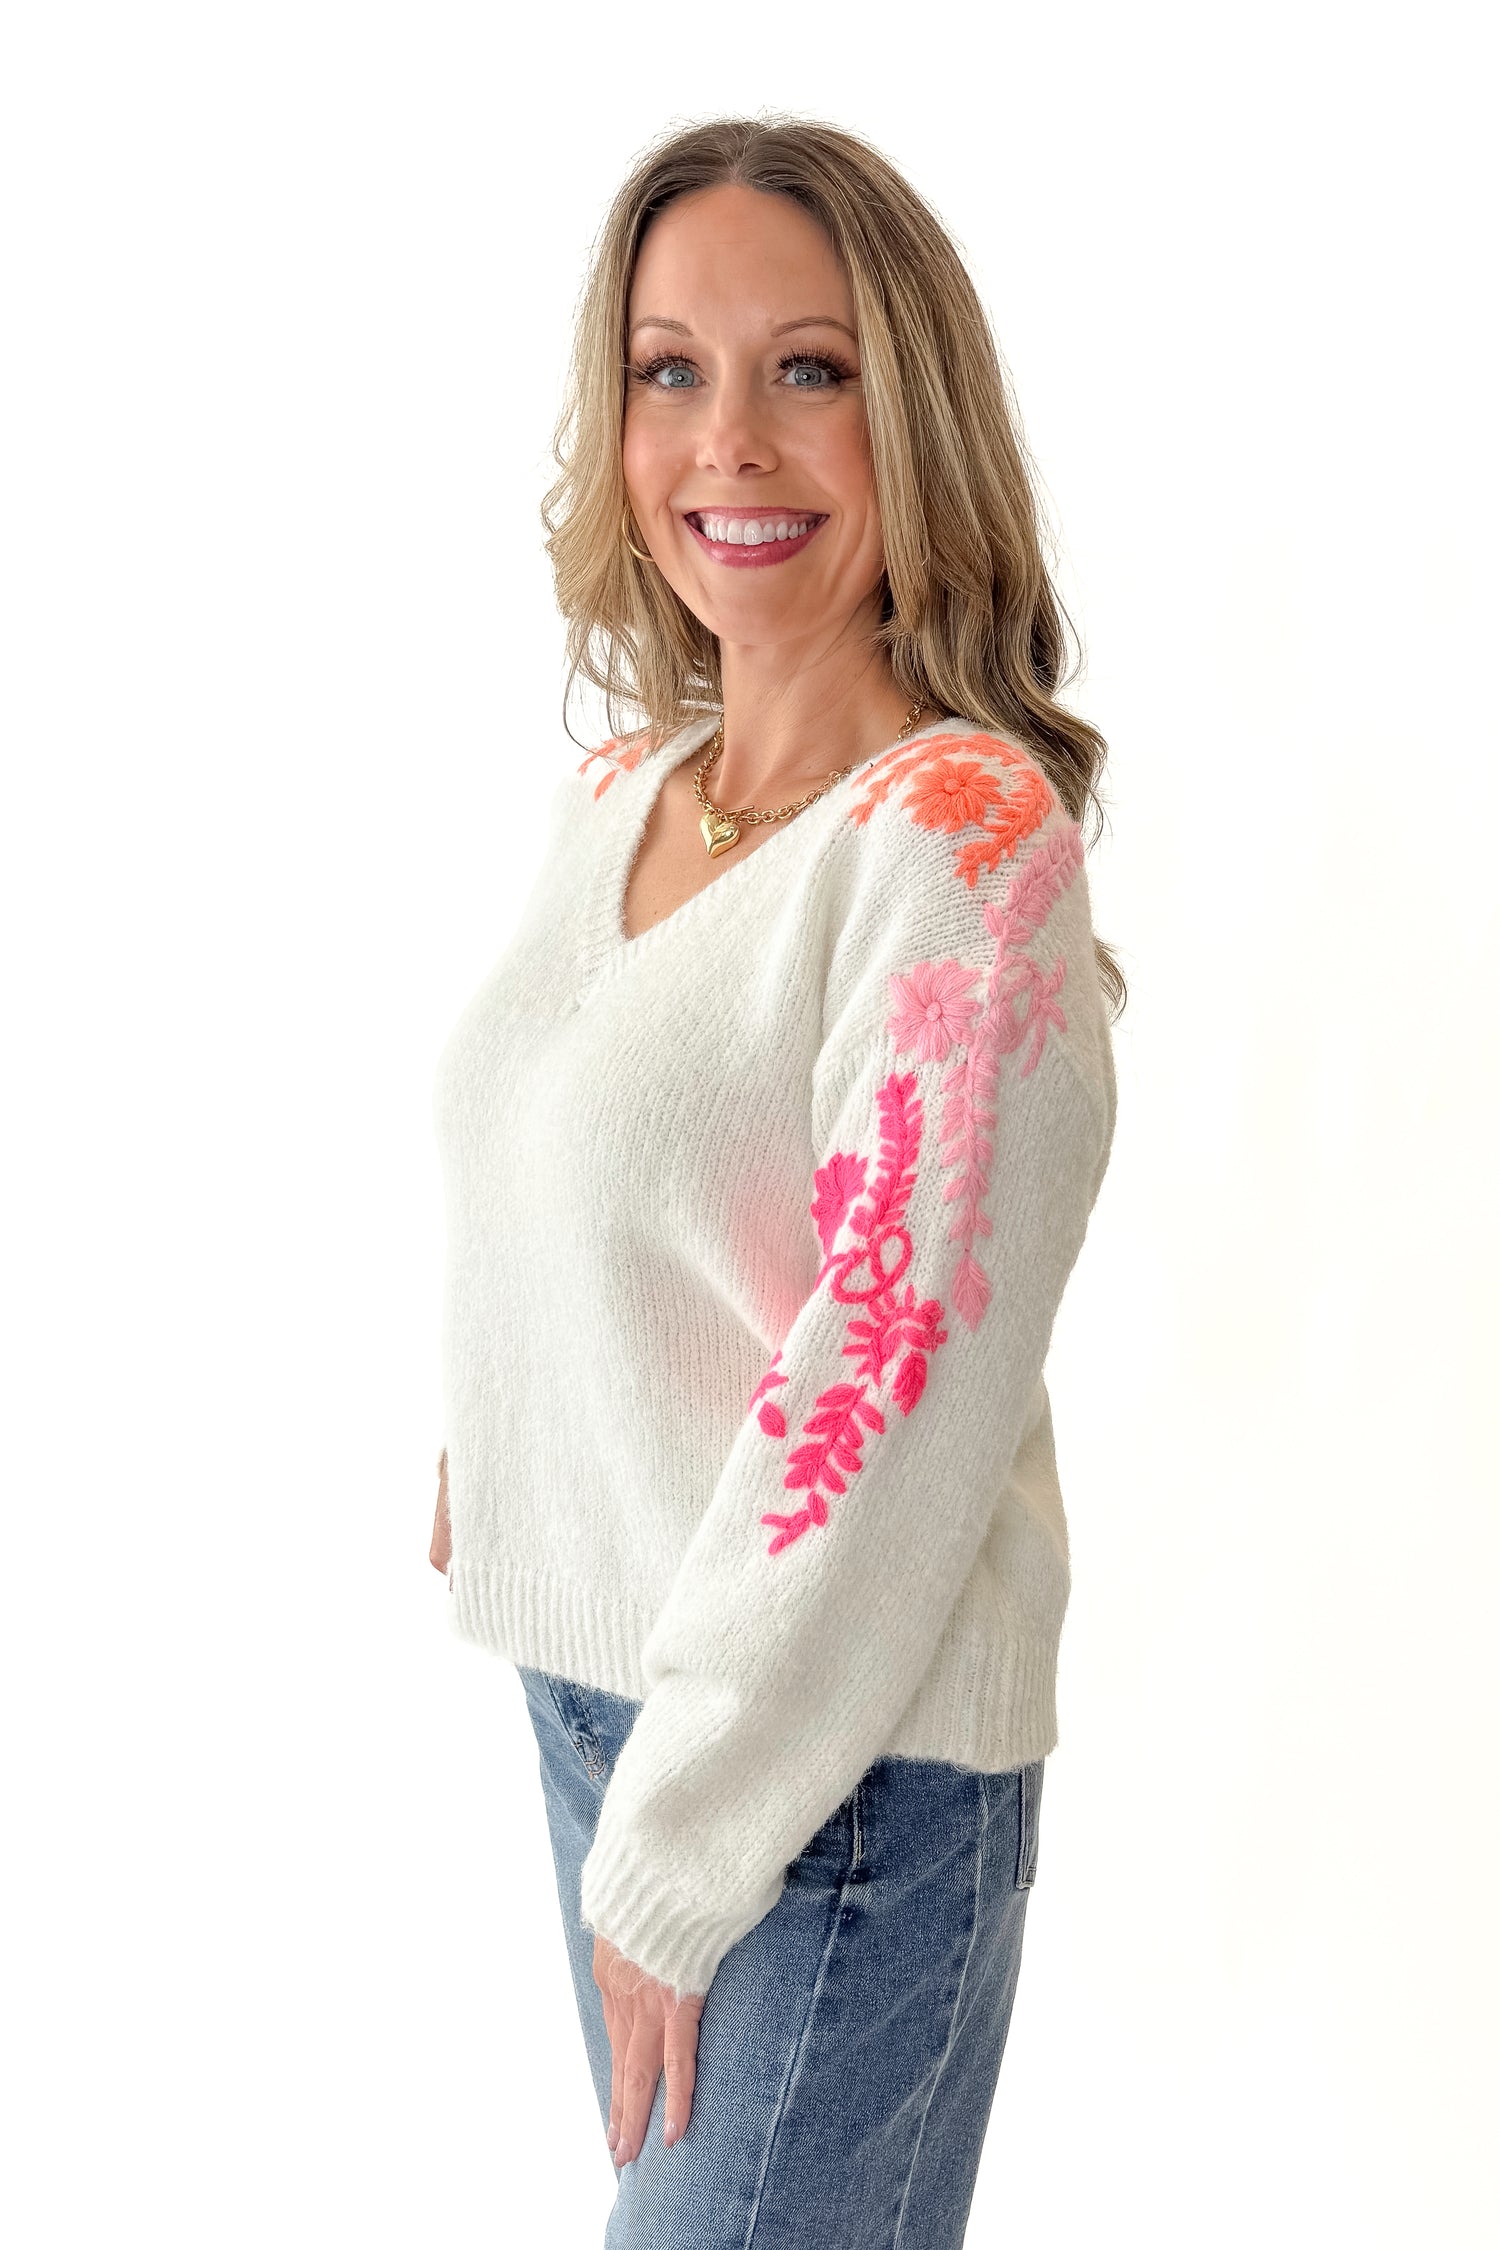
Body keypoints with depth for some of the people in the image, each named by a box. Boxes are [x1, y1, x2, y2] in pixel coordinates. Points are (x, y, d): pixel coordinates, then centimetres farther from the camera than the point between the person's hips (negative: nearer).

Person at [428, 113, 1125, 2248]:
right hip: (586, 1674, 6)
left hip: (839, 1756, -6)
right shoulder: (613, 792, 4)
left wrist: (683, 1853, -16)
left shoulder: (969, 837, -19)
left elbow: (890, 1391, -21)